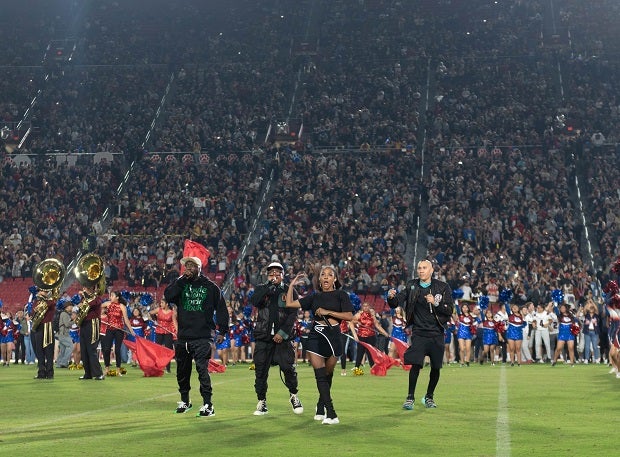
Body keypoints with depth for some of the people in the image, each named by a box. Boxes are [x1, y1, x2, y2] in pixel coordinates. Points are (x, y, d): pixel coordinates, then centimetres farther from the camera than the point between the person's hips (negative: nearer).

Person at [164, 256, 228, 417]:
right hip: (183, 337, 4)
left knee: (202, 369, -13)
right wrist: (183, 278, -11)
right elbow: (168, 295, -10)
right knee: (182, 371, 13)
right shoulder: (180, 284, 9)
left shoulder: (210, 286, 3)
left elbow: (221, 308, 6)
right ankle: (185, 401, 31)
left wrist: (222, 331, 2)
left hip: (203, 337, -4)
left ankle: (208, 405, -11)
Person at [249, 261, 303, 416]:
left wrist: (283, 333, -10)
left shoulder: (289, 291, 7)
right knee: (260, 371, 1)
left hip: (283, 337, -1)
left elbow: (293, 314, 0)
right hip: (263, 337, 1)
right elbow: (254, 301, -10)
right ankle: (262, 402, 11)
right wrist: (269, 286, -15)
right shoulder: (261, 289, 11)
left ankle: (293, 395, 12)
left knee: (288, 367, -10)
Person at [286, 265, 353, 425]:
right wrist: (292, 284, 10)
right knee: (320, 376, -10)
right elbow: (290, 304, 15)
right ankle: (331, 415, -14)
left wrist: (328, 312, -11)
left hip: (333, 337, -2)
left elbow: (349, 316, -8)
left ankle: (321, 409, 26)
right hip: (316, 338, 2)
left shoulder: (341, 295, 4)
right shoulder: (314, 297, 13)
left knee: (327, 375, 7)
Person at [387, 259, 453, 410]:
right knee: (415, 364, -13)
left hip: (437, 333, 1)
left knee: (436, 367, 7)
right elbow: (396, 303, -4)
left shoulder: (442, 287, -1)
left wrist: (436, 303, -19)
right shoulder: (411, 286, 2)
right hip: (419, 332, -1)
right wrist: (391, 297, -26)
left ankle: (429, 396, 26)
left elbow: (450, 310, -3)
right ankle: (410, 397, -3)